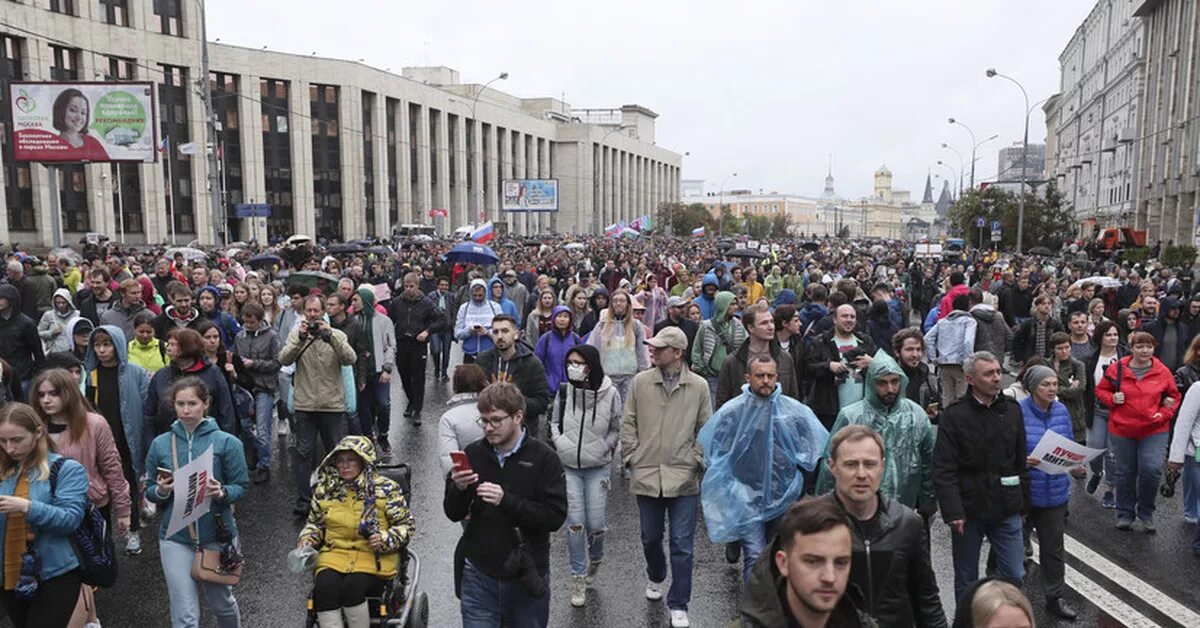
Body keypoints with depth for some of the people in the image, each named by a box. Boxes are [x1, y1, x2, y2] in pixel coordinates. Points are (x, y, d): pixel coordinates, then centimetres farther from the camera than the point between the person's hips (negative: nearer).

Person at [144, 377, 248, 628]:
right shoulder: (160, 444, 0)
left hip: (217, 535, -1)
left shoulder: (227, 442, -7)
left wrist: (222, 493, -25)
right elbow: (149, 493, 8)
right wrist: (160, 492, -14)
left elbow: (241, 487, -5)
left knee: (222, 603, 20)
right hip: (176, 538, 1)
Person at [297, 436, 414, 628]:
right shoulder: (325, 489, 13)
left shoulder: (387, 488, 2)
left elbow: (405, 525, 5)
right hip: (334, 555, 3)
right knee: (324, 589, -30)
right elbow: (315, 523, 26)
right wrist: (307, 540, 6)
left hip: (374, 557, -3)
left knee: (352, 588, -33)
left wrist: (385, 540, -13)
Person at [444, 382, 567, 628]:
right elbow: (454, 514, 4)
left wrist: (506, 500, -25)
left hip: (527, 576, -1)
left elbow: (555, 517, -16)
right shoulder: (473, 454, -1)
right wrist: (458, 490, -18)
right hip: (479, 574, 2)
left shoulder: (543, 458, -10)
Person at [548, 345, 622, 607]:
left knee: (595, 522, 2)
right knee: (574, 523, 0)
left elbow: (616, 429, 2)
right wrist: (559, 443, -3)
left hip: (597, 468, -1)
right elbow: (554, 421, 11)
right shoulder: (563, 391, -5)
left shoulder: (609, 393, -10)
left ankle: (595, 559, 36)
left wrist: (602, 449, -7)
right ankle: (578, 579, 15)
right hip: (568, 467, 1)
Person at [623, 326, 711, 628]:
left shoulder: (698, 386, -5)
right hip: (646, 475, 2)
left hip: (683, 478, -2)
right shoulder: (641, 382, -2)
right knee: (650, 538, 18)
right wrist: (632, 457, -2)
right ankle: (655, 577, 48)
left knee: (682, 544, 2)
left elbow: (706, 430, 3)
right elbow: (628, 423, 4)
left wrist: (695, 460, -4)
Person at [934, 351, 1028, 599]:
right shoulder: (954, 415, -10)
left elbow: (1021, 460, 10)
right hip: (968, 510, -3)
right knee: (966, 580, 12)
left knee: (1014, 575, 7)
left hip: (1007, 509, 3)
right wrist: (953, 512, -18)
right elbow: (944, 471, -12)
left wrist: (1023, 501, 8)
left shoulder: (1012, 409, 3)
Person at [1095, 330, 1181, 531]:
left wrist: (1164, 414, -4)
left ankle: (1146, 513, 14)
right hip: (1122, 431, 1)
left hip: (1154, 431, 0)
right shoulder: (1116, 369, -3)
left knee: (1152, 470, -11)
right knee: (1124, 472, 11)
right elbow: (1100, 390, 8)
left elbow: (1174, 395, 11)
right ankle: (1125, 514, 27)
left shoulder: (1162, 371, -1)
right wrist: (1112, 399, -12)